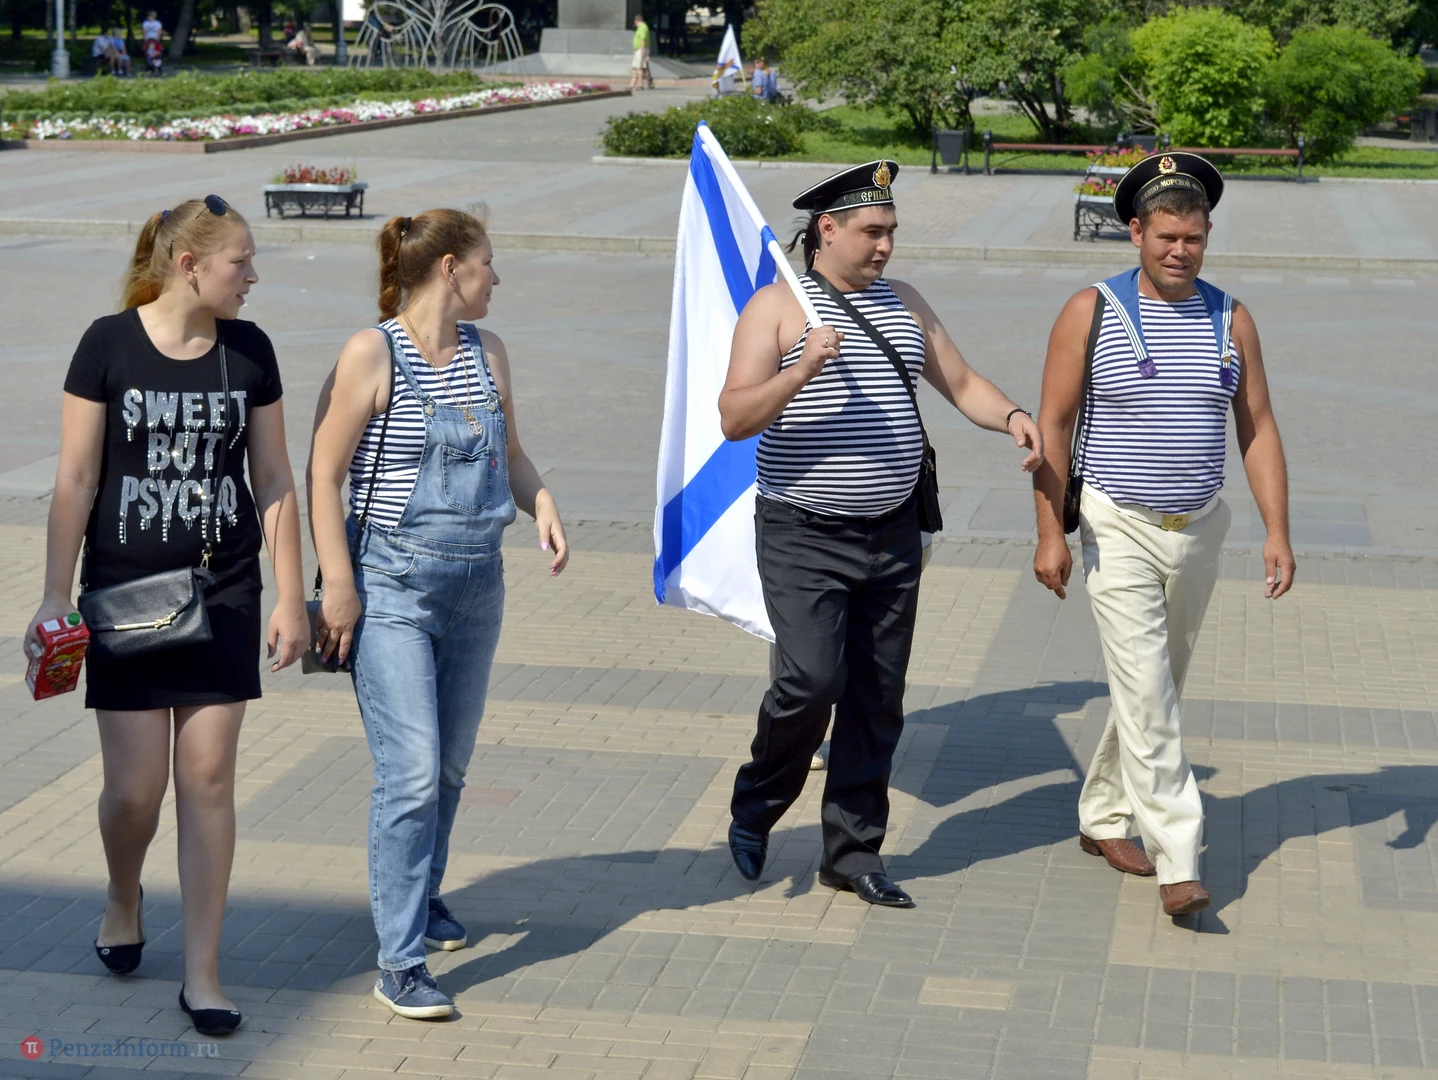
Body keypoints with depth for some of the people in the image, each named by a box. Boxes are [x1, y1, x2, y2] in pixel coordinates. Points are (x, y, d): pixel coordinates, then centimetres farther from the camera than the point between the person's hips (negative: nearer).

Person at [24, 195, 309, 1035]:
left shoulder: (250, 351, 2)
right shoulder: (109, 344, -6)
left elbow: (274, 480, 6)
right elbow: (76, 478, -4)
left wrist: (291, 598, 5)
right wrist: (56, 596, -6)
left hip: (224, 593, 2)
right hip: (125, 593, -2)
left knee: (209, 779, 1)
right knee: (135, 785, 1)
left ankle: (203, 974, 10)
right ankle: (124, 901, 35)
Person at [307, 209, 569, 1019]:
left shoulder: (487, 352, 9)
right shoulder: (373, 354, -9)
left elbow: (509, 453, 22)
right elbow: (323, 474, -9)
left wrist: (543, 506, 2)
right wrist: (338, 584, -14)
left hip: (477, 583, 7)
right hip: (391, 587, -6)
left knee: (453, 762, 16)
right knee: (412, 771, -12)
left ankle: (424, 894, 39)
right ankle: (400, 963, -7)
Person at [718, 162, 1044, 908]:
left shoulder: (903, 304, 12)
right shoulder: (776, 306, -5)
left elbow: (962, 384, 16)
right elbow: (734, 419, -13)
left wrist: (1011, 417, -5)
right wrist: (802, 368, -28)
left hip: (892, 536, 5)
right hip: (804, 538, -5)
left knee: (877, 699, 6)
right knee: (812, 681, -16)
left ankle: (852, 852, 17)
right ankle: (755, 806, 11)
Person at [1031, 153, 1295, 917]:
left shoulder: (1230, 320, 4)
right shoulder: (1091, 312, -7)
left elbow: (1257, 430, 6)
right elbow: (1052, 424, -5)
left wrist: (1277, 532, -1)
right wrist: (1050, 533, -10)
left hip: (1198, 532, 4)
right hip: (1117, 531, -4)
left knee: (1156, 687, 14)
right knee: (1146, 693, -10)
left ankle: (1103, 818, 31)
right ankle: (1178, 861, -8)